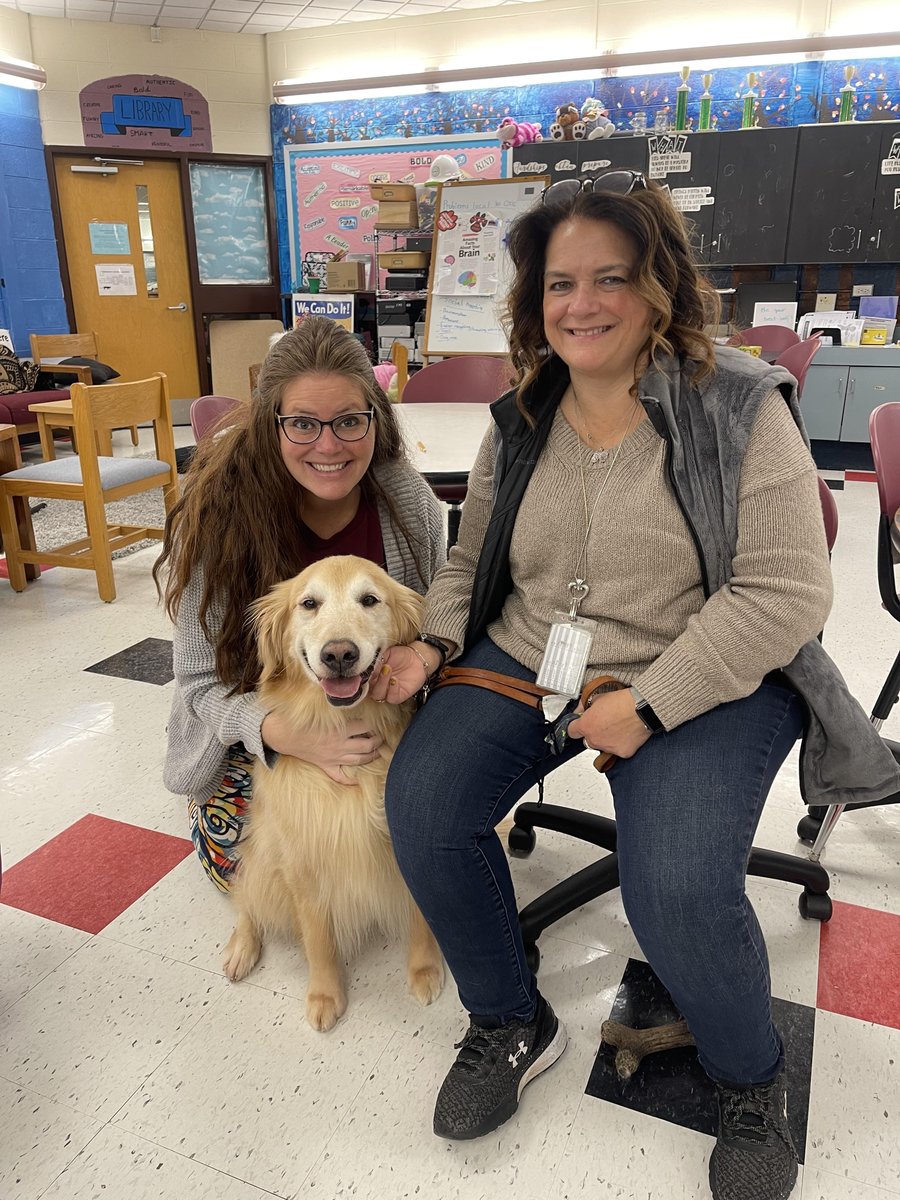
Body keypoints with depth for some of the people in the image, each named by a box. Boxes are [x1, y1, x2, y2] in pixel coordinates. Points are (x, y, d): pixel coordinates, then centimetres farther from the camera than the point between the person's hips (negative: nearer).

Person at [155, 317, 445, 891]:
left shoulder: (407, 498, -19)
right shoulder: (220, 514, -26)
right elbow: (203, 681, -20)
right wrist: (286, 733, -39)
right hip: (255, 728, -2)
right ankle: (204, 794, 29)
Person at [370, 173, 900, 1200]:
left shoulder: (739, 409, -7)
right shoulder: (518, 422, 8)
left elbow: (785, 591, -13)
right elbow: (472, 557, 17)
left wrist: (648, 702, -19)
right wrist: (433, 641, -2)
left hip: (702, 684, -4)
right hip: (522, 660, 5)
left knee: (678, 891, -26)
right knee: (419, 803, -15)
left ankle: (750, 1079, 13)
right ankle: (510, 1025, 13)